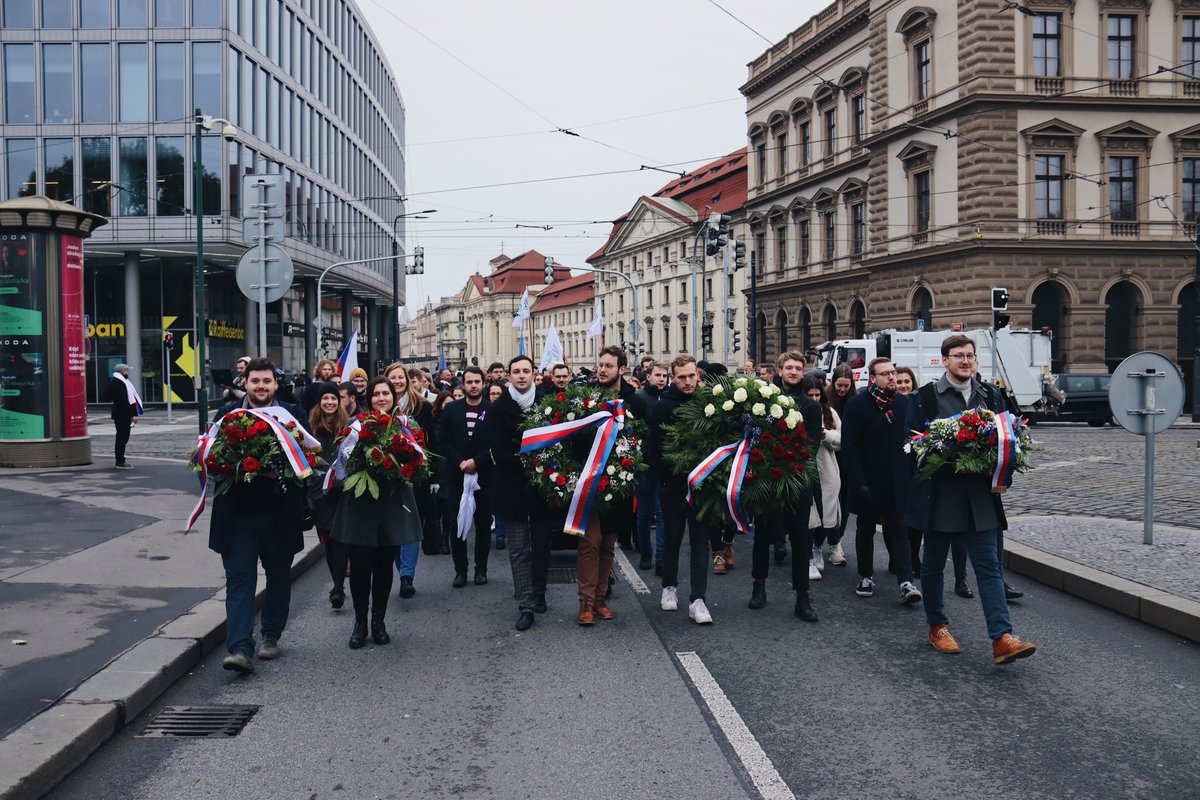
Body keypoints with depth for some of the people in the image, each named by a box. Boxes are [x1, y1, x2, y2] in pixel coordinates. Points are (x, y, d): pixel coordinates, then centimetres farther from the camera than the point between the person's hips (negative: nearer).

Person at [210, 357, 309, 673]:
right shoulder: (226, 414, 5)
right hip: (238, 513, -1)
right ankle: (240, 649, -8)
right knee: (239, 579, -5)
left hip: (280, 513, 1)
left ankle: (271, 636, 30)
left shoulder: (293, 414, 2)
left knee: (278, 576, 14)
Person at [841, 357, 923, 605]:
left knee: (897, 530, -1)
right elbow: (848, 447, -9)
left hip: (896, 482, 2)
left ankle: (906, 583, -4)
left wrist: (910, 477, 2)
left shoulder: (904, 403, 5)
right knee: (865, 529, 11)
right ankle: (866, 577, 23)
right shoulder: (857, 404, -6)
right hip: (868, 482, -2)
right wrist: (858, 482, -15)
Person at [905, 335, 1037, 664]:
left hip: (981, 497, 3)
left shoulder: (990, 397, 11)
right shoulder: (926, 397, -2)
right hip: (939, 496, -2)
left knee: (990, 566, -4)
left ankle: (1002, 639, -8)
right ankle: (937, 627, 27)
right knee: (934, 564, 10)